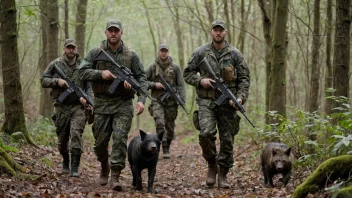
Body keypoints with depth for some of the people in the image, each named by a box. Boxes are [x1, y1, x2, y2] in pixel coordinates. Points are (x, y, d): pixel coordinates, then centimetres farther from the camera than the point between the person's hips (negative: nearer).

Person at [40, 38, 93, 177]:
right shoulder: (56, 64, 3)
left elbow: (89, 86, 6)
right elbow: (43, 81, 3)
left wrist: (89, 100, -8)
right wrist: (57, 81, -14)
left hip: (78, 106, -1)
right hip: (61, 106, 1)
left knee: (76, 134, -16)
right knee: (62, 138, 11)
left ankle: (75, 168, -16)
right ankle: (65, 162, 35)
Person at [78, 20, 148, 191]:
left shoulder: (131, 55, 2)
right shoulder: (96, 53, 2)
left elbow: (141, 79, 1)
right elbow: (82, 72, -2)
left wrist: (141, 100, -13)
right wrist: (100, 73, -18)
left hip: (123, 104, -1)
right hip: (102, 104, 1)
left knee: (120, 137, -13)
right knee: (100, 141, 8)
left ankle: (115, 176, -9)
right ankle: (104, 167, 36)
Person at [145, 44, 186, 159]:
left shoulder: (175, 67, 3)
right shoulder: (152, 67, 3)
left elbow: (181, 85, 0)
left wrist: (182, 100, -10)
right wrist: (154, 85, -10)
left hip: (171, 101, 1)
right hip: (157, 100, -1)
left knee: (170, 126, 7)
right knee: (159, 123, -19)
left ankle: (167, 148, 24)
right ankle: (164, 149, -19)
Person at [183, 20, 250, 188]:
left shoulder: (235, 54, 4)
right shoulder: (200, 53, 4)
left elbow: (244, 79, 5)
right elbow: (187, 73, 10)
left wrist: (240, 97, -10)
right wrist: (200, 80, -9)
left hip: (227, 103, 1)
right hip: (206, 101, -1)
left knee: (227, 140, 2)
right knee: (206, 133, -20)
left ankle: (223, 175, 14)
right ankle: (212, 165, 4)